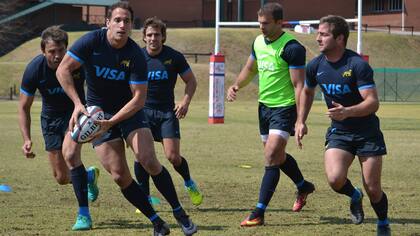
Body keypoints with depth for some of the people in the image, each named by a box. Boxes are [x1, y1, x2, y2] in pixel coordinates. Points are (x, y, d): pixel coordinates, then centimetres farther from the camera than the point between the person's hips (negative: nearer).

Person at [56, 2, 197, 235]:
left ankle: (179, 213, -3)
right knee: (119, 176, -7)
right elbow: (63, 70, -13)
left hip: (130, 110, -1)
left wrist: (111, 122, -30)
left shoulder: (136, 55, -18)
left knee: (148, 160, -19)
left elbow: (139, 98, -19)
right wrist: (77, 103, -25)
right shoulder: (91, 41, -16)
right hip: (98, 114, 1)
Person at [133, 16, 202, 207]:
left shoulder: (174, 57, -4)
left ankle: (189, 184, 22)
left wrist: (186, 101, -9)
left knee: (173, 156, -9)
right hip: (143, 111, 1)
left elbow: (191, 81, 6)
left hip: (167, 111, -1)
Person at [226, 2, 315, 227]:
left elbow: (299, 86, -19)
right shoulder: (258, 42, 4)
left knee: (271, 158, -13)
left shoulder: (292, 48, -19)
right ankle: (303, 186, 47)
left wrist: (301, 120, -23)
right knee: (278, 156, 21)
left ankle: (259, 213, -12)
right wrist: (236, 85, 1)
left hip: (284, 108, -8)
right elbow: (250, 69, 21)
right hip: (264, 106, 8)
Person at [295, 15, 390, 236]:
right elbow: (307, 92, 20)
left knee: (373, 189, -3)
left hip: (367, 132, -3)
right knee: (335, 178, -23)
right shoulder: (315, 66, -2)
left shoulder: (358, 65, -19)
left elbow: (373, 102, -24)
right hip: (338, 133, 3)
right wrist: (301, 122, 14)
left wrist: (347, 112, -39)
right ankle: (354, 196, 13)